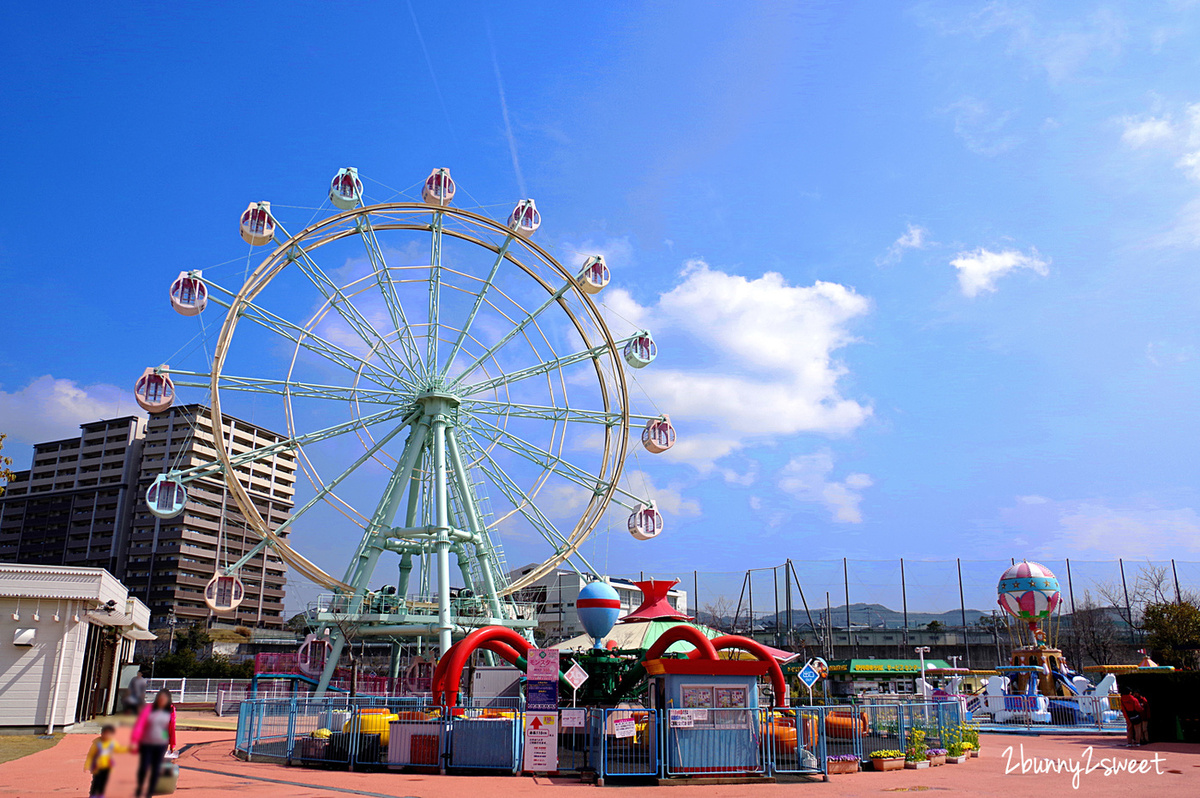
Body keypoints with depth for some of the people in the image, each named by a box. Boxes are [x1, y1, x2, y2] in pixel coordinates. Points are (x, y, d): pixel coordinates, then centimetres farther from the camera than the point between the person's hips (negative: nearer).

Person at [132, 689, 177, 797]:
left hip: (161, 745, 1)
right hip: (146, 744, -1)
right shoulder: (149, 709, -3)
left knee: (155, 770, 2)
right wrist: (135, 742, -16)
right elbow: (139, 725, -8)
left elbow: (172, 728, 5)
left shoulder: (171, 711, 1)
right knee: (143, 768, -1)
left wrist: (172, 745, 6)